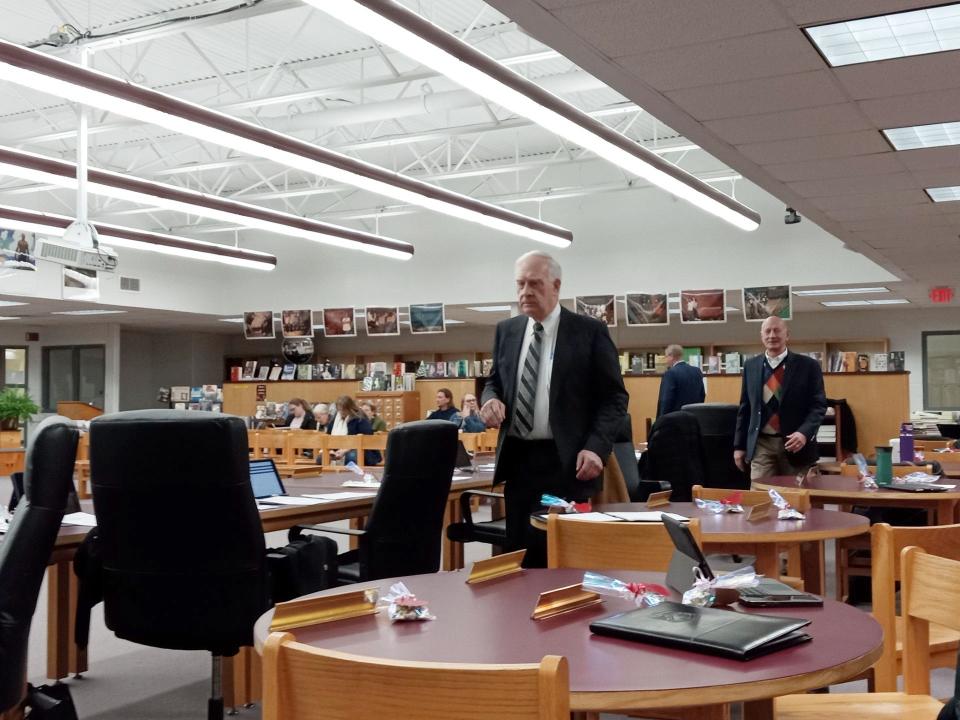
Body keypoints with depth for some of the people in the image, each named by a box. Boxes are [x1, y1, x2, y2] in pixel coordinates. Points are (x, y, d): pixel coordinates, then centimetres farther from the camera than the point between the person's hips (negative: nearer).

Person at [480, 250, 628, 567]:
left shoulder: (589, 331, -4)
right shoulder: (506, 330, 10)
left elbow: (614, 397, -3)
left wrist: (596, 448, -16)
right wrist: (491, 398, -4)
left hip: (566, 462, -4)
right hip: (517, 459, 5)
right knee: (520, 555, 9)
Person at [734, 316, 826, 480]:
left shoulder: (808, 365, -1)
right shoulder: (751, 366, 8)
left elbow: (819, 405, -2)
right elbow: (745, 407, 12)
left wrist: (804, 432, -20)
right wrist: (739, 445, 10)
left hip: (795, 443, -1)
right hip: (761, 444, 2)